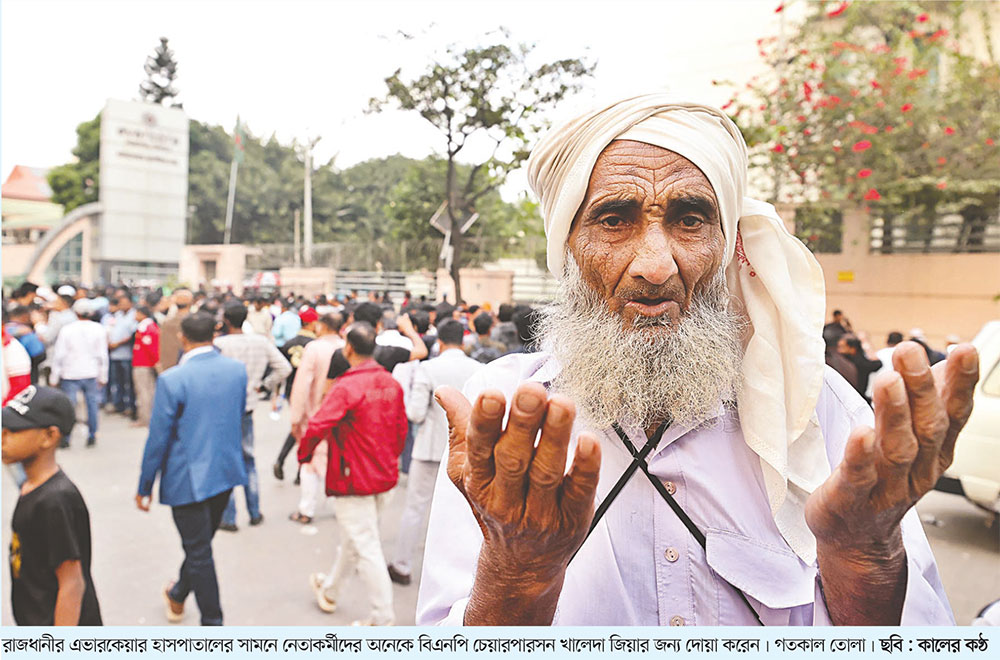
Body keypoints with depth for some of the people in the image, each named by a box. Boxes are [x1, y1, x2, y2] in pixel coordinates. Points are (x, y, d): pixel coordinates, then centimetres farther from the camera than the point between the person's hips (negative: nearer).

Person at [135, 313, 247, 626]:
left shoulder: (172, 380, -18)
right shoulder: (237, 369, -4)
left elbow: (158, 439, -13)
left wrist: (144, 488, -2)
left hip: (189, 479, -5)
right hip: (227, 471, 6)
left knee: (199, 552, 7)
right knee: (201, 543, 24)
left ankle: (213, 625, 18)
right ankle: (177, 595, 48)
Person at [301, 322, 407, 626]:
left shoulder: (346, 387, -21)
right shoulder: (392, 384, 0)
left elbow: (317, 427, -27)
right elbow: (401, 429, 8)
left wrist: (304, 454, -8)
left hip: (353, 479, -7)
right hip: (384, 476, 8)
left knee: (367, 547, 3)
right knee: (353, 537, 24)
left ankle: (383, 617, 13)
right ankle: (330, 589, 45)